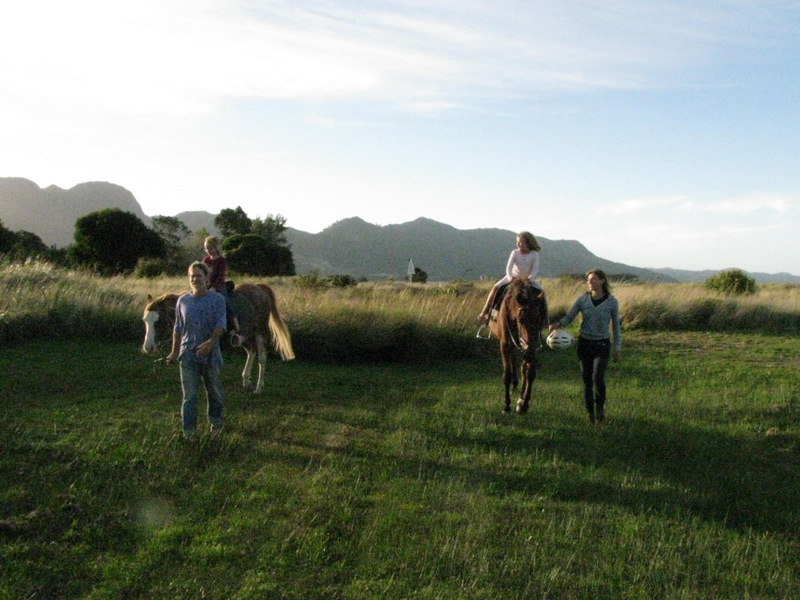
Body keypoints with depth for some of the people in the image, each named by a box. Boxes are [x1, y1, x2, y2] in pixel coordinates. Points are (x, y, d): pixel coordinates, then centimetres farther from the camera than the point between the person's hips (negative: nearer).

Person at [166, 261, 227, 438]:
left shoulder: (217, 299, -3)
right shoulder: (183, 300, 5)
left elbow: (221, 324, -13)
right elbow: (178, 328, 13)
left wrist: (210, 342, -29)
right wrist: (174, 352, 14)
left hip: (210, 355, -1)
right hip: (188, 355, 1)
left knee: (214, 392, 14)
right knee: (189, 395, -1)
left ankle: (215, 421, 36)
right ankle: (188, 432, 5)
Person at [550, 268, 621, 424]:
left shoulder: (612, 301, -5)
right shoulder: (582, 299, -3)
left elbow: (616, 325, 4)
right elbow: (569, 316, -2)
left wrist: (618, 348, 5)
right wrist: (558, 324, -23)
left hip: (602, 344, -2)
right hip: (584, 343, 2)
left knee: (598, 377, -20)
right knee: (587, 380, 7)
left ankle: (600, 407, 5)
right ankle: (590, 413, 23)